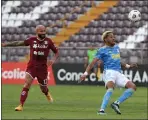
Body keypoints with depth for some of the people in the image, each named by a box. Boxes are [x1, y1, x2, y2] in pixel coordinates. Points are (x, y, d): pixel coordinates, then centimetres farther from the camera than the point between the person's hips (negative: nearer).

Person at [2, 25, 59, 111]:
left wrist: (53, 60, -15)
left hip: (43, 67, 0)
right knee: (26, 85, -17)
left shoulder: (48, 41, -4)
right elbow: (19, 43, 7)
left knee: (43, 88, 13)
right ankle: (21, 105, -15)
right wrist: (5, 44, 7)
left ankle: (47, 94, 51)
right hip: (32, 66, 0)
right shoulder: (32, 40, -3)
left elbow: (56, 52, 4)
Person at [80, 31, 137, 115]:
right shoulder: (102, 50, 5)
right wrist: (86, 73, -14)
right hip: (109, 72, -7)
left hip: (118, 73, 7)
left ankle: (117, 103, -10)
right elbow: (93, 63, -1)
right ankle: (102, 109, -41)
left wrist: (128, 66, 36)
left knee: (133, 87, -9)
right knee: (111, 88, -35)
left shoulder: (116, 47, 24)